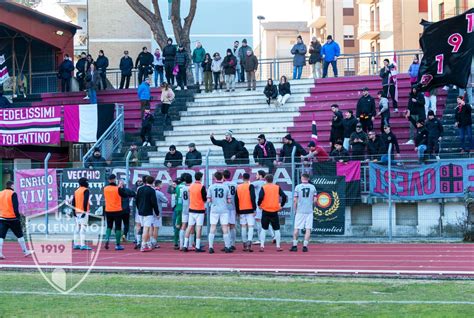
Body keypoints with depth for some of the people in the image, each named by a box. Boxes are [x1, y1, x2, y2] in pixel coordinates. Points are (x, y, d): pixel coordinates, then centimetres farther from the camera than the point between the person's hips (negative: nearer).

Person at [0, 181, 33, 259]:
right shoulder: (13, 194, -9)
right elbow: (15, 207, -15)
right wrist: (18, 216, -10)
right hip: (12, 218, -4)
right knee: (19, 235, 10)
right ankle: (25, 251, 18)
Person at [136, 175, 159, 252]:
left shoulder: (140, 189, 9)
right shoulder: (151, 190, -11)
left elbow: (136, 201, 14)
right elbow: (154, 203, -11)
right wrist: (157, 213, -4)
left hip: (141, 212, 7)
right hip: (148, 213, -7)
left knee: (145, 228, 15)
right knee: (146, 228, -6)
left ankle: (148, 244, 20)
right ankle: (143, 246, -10)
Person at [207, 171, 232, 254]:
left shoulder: (211, 187, -3)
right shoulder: (226, 187, -1)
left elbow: (208, 200, -5)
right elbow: (229, 200, 0)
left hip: (214, 210, 0)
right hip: (224, 210, 0)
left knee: (212, 229, 4)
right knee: (225, 229, 5)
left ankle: (211, 247, -1)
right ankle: (227, 247, 6)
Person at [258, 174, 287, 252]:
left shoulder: (263, 188, -3)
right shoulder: (277, 187, 3)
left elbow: (260, 197, -16)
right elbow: (284, 197, -5)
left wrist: (259, 205, 0)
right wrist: (281, 205, 7)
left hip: (265, 211, -1)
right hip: (275, 211, 1)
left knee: (264, 229, 8)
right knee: (277, 229, 8)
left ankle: (262, 246, 2)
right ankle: (278, 246, 7)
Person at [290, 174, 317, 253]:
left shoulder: (298, 187, -2)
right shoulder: (312, 187, 2)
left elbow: (295, 200, -4)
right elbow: (315, 200, 2)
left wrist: (295, 210, 7)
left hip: (299, 211, -1)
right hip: (309, 211, 1)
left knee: (296, 228, 7)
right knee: (308, 229, 3)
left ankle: (295, 245, 8)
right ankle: (305, 246, -1)